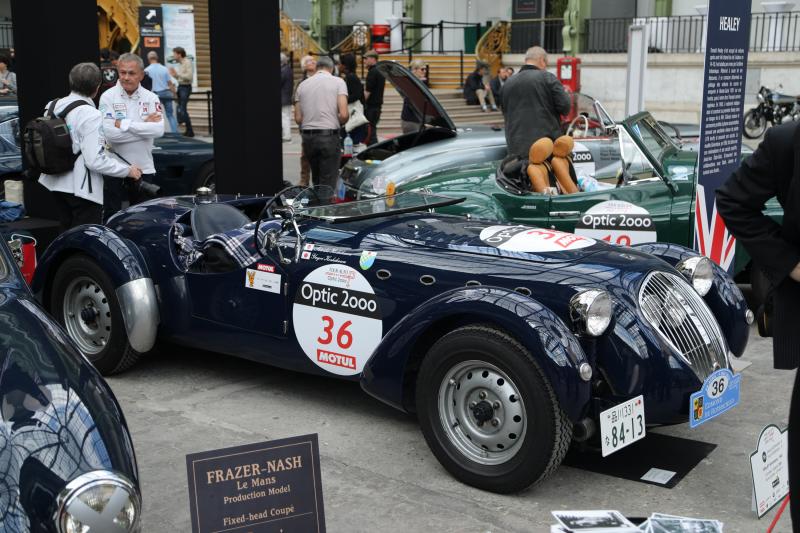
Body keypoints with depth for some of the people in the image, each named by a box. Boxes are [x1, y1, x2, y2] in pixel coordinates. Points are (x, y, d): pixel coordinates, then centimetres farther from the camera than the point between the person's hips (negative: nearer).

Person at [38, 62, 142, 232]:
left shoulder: (53, 106, 4)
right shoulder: (91, 115, -19)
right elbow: (95, 160, -23)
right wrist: (128, 170, -12)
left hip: (56, 183, 8)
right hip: (81, 188, -7)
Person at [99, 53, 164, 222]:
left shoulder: (151, 98, 2)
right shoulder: (108, 97, -6)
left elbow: (158, 130, -13)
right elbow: (109, 132, -19)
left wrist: (124, 124, -16)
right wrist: (144, 125, -14)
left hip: (144, 168, 3)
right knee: (111, 217, 6)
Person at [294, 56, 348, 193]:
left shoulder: (303, 85, 11)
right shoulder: (338, 82, 0)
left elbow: (298, 118, 6)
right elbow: (343, 115, -10)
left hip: (307, 136, 4)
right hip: (329, 135, -4)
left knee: (317, 180, 18)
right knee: (328, 183, -1)